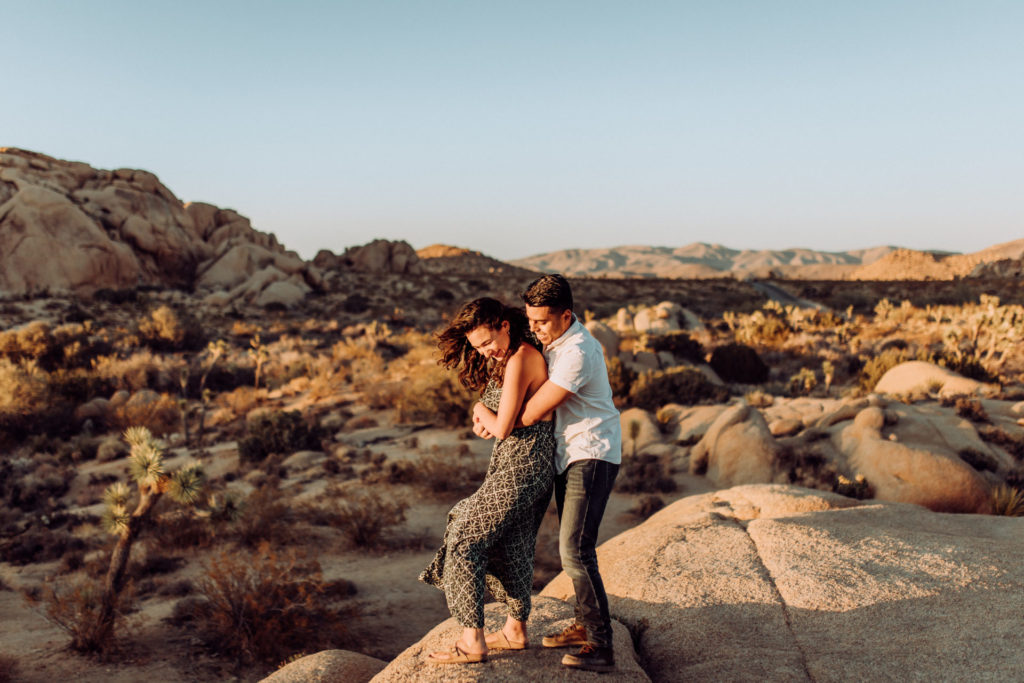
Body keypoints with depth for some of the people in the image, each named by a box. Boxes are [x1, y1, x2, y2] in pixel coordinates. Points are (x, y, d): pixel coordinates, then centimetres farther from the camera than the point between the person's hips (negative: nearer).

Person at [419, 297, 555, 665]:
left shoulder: (519, 361, -20)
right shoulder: (529, 352, 11)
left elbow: (502, 428, -19)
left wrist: (481, 410, 0)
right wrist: (486, 417, -6)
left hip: (520, 464, -10)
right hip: (528, 462, 10)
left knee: (465, 539, -4)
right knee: (512, 545, 20)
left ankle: (472, 641, 1)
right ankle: (516, 629, 33)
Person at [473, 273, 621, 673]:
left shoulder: (577, 353, -24)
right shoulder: (554, 342, 8)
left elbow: (532, 412, -22)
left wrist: (492, 425, -5)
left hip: (593, 456, -10)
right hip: (569, 455, 10)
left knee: (576, 552, -14)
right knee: (571, 548, 15)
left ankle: (601, 648, -8)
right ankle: (585, 626, 29)